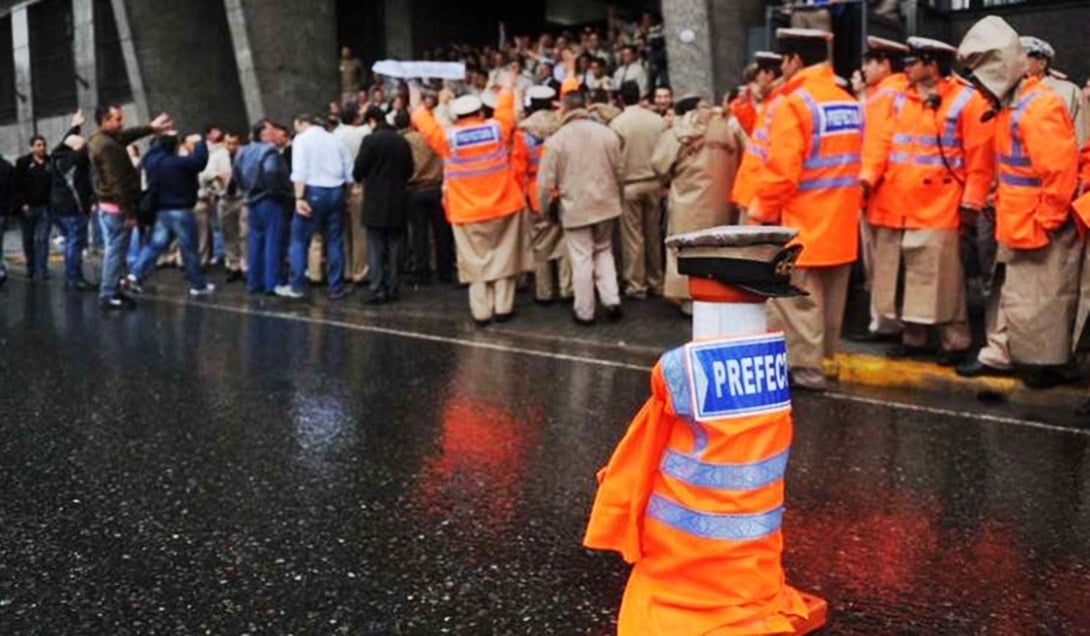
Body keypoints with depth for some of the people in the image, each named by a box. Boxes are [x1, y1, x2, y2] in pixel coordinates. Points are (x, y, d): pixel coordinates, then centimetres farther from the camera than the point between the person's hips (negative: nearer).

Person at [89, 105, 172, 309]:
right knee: (115, 251, -5)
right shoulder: (107, 146, -21)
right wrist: (129, 212, -22)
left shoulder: (100, 140, 11)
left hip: (107, 205, 11)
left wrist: (151, 127, 31)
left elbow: (128, 135, 28)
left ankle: (111, 291, 23)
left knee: (113, 250, 16)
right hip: (116, 207, -11)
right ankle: (108, 296, 0)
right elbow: (117, 183, -23)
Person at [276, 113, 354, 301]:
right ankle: (337, 287, 9)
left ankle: (295, 286, 3)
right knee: (335, 241, 8)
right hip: (336, 191, 5)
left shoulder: (301, 139, 1)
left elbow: (299, 171, -13)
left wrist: (299, 197, -17)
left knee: (300, 239, 3)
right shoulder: (334, 139, 17)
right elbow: (349, 171, 13)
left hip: (314, 191, -5)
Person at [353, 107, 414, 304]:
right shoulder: (402, 142, 4)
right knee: (393, 247, 10)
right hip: (397, 202, 5)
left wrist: (361, 179, 12)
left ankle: (378, 291, -2)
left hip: (375, 201, -4)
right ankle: (392, 289, 13)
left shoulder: (370, 140, -12)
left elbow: (358, 170, -9)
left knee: (376, 249, 0)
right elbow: (409, 171, 9)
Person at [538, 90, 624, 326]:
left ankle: (584, 311, 13)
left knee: (582, 259, 5)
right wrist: (618, 198, 20)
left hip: (575, 208, -3)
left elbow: (546, 181, -9)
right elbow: (619, 172, 5)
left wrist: (544, 208, 6)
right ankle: (611, 300, 12)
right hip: (605, 204, 3)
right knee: (604, 252, 19)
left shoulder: (556, 140, -11)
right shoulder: (607, 134, -2)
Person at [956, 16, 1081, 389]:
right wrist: (999, 199, 13)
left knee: (1039, 299, 2)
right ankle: (999, 355, 30)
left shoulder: (1040, 108, -21)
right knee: (1008, 291, 18)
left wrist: (1046, 223, -19)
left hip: (1039, 229, -9)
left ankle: (1048, 365, 16)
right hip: (1016, 225, 10)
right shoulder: (1010, 105, 8)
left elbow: (1061, 173, -24)